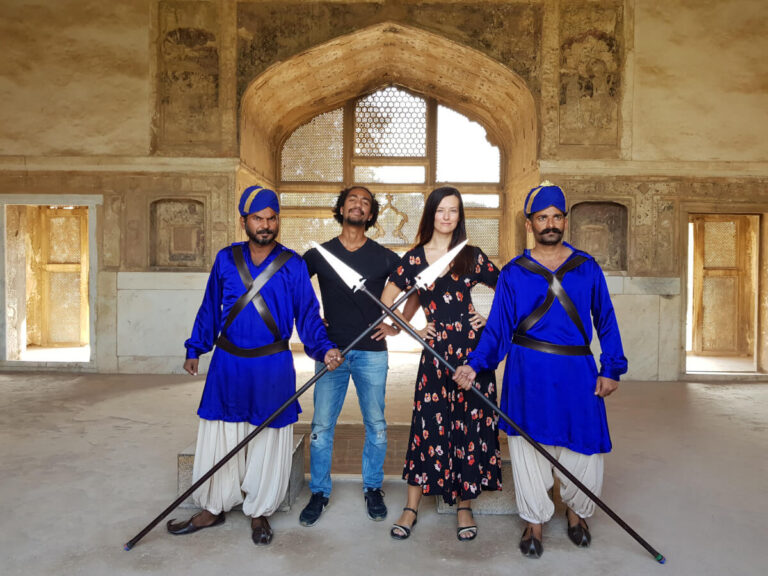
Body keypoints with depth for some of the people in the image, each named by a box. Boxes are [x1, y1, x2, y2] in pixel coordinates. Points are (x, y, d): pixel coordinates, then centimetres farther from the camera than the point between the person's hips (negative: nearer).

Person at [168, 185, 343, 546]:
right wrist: (194, 350, 12)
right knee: (217, 439, 12)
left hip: (272, 368, -2)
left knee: (267, 442, 9)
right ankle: (213, 509, 33)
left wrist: (324, 349, -19)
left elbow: (308, 315, -4)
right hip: (227, 365, 2)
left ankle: (259, 512, 30)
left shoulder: (293, 265, -4)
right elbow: (210, 309, 10)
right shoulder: (226, 259, 3)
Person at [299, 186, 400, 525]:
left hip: (371, 352, 0)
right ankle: (319, 493, 22)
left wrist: (395, 325, 3)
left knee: (376, 425, 8)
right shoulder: (319, 254, 4)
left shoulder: (384, 257, 3)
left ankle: (373, 488, 28)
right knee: (322, 425, 4)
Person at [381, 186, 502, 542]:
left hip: (473, 348, 1)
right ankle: (412, 507, 15)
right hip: (436, 350, -1)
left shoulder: (472, 256, 5)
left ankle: (464, 506, 22)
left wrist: (492, 317, 2)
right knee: (429, 423, 1)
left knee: (471, 423, 5)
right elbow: (387, 301, 7)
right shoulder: (414, 258, 4)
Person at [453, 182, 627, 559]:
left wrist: (611, 369, 4)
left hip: (577, 373, 1)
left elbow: (606, 320, 10)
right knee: (529, 448, 8)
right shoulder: (513, 273, 2)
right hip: (529, 375, -1)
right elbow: (497, 329, -1)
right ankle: (534, 522, 30)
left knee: (584, 449, 6)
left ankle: (576, 512, 38)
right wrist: (475, 365, -14)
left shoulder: (587, 268, 6)